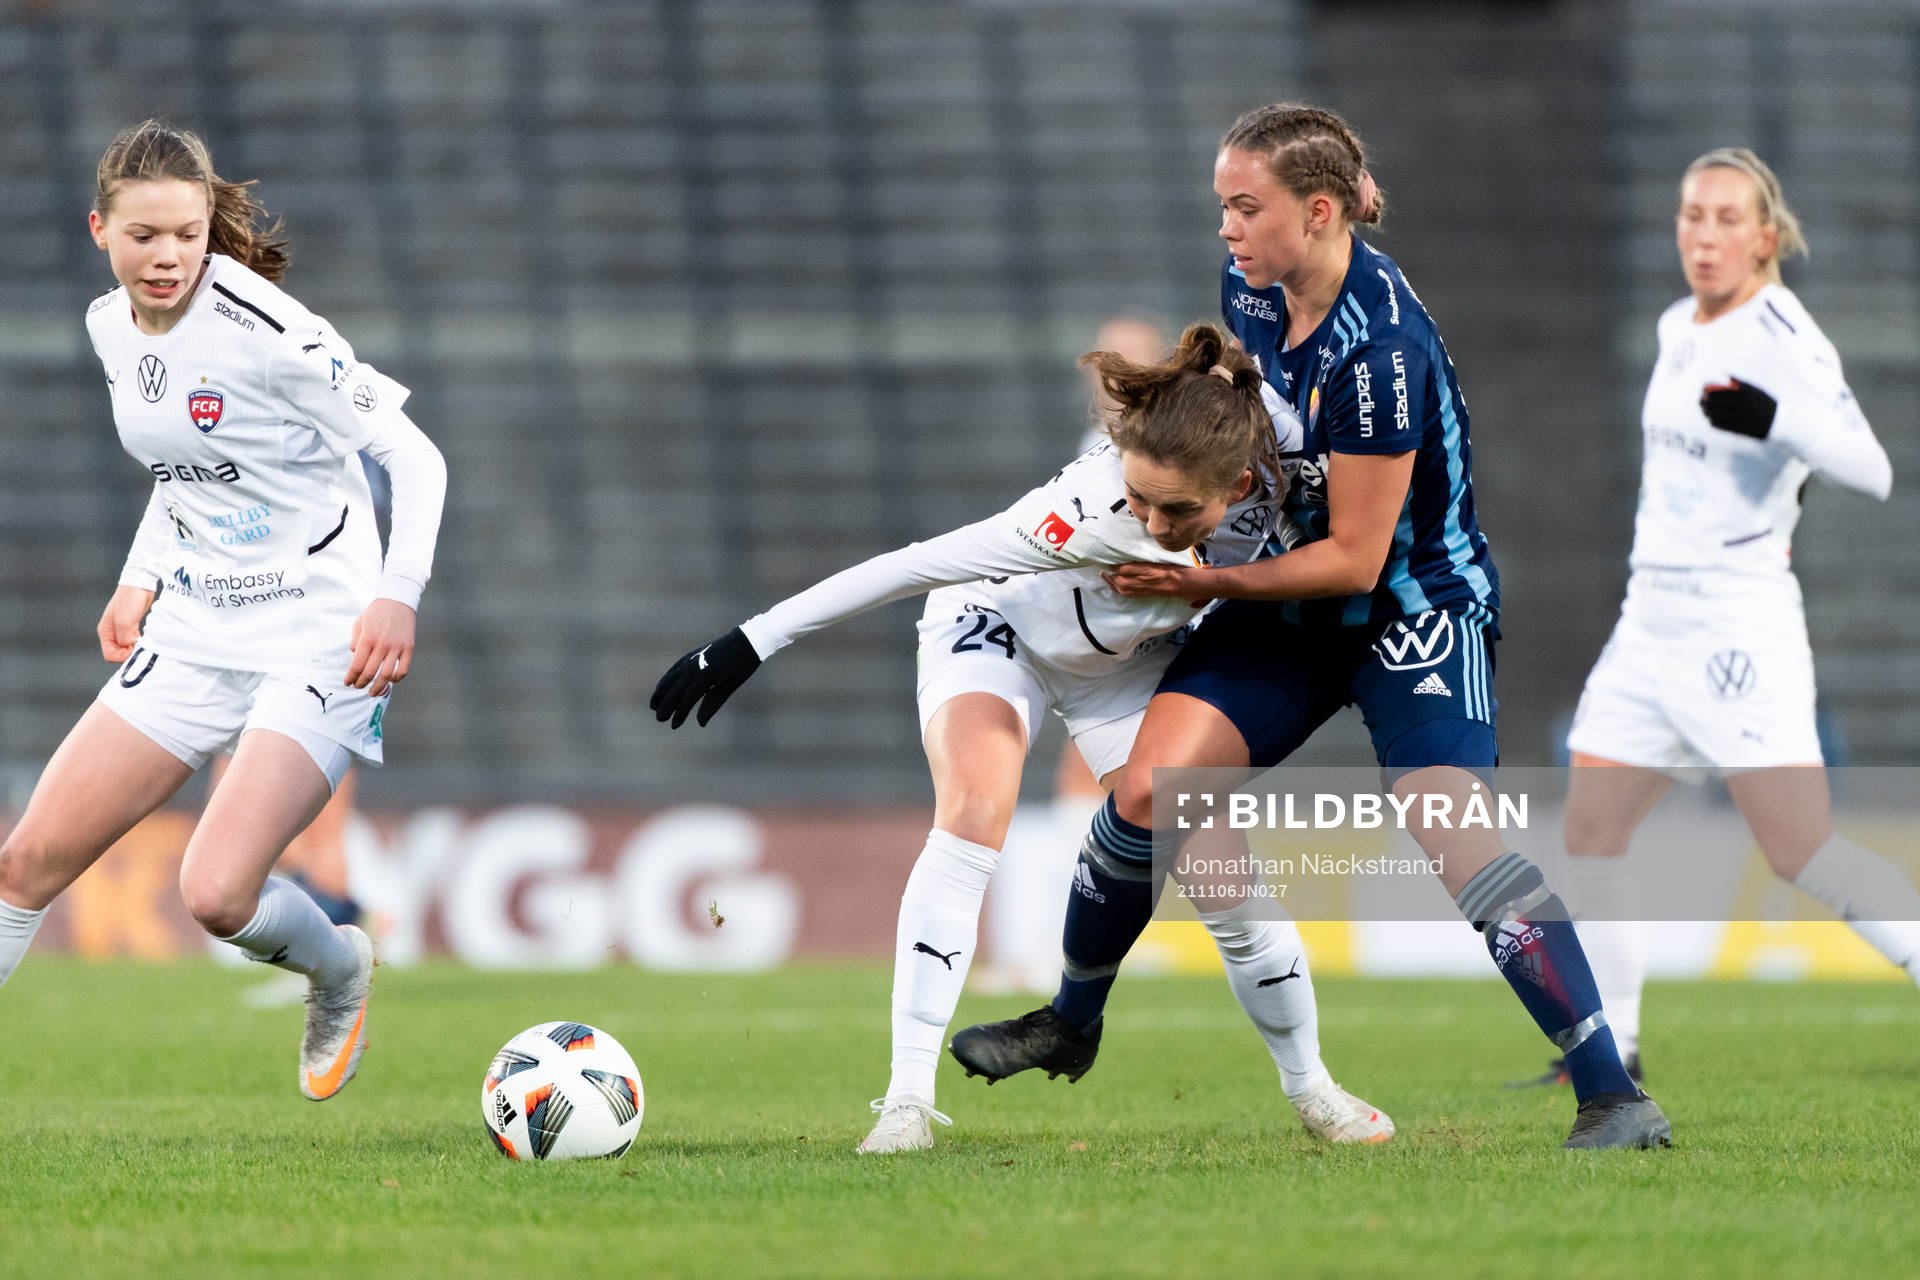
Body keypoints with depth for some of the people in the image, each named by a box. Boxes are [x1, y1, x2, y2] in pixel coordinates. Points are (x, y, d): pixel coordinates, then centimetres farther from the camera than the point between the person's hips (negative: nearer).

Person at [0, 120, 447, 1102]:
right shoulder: (112, 327, 4)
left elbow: (413, 453, -17)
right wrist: (139, 581, 13)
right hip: (194, 630, 7)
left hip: (317, 636, -7)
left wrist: (397, 595, -28)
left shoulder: (263, 332, -19)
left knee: (217, 895, -21)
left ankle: (338, 968, 12)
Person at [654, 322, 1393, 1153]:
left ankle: (1308, 1084, 24)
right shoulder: (1097, 513, -44)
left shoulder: (1274, 428, -32)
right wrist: (756, 640, -41)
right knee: (973, 815, -30)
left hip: (1133, 658, 5)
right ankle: (907, 1099, -29)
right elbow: (925, 562, -41)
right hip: (999, 625, -4)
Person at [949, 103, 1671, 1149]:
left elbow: (1353, 557, -22)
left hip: (1415, 603, -7)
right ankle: (1071, 1022, 14)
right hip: (1293, 606, 7)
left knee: (1454, 838, -24)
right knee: (1148, 789, -8)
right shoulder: (1250, 286, -4)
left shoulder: (1379, 347, -27)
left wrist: (1209, 583, -16)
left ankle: (1612, 1097, -23)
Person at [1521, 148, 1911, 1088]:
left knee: (1805, 855, -13)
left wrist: (1772, 422, -39)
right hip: (1651, 619, 8)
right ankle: (1610, 1048, 12)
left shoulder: (1782, 337, -13)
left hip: (1739, 620, -8)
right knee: (1588, 842, 4)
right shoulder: (1678, 329, 12)